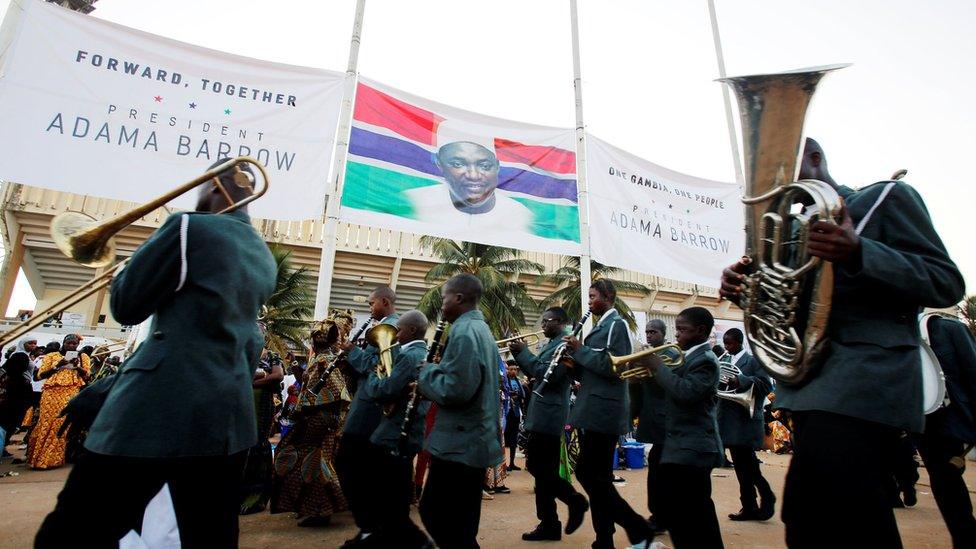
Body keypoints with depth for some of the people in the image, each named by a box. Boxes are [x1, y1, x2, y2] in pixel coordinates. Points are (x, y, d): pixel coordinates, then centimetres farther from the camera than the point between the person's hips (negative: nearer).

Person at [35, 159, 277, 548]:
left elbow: (125, 305, 0)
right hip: (230, 416, 7)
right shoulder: (264, 257, 14)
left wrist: (146, 253, 14)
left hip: (160, 408, -7)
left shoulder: (189, 228, -6)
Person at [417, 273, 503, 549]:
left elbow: (456, 389, -26)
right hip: (474, 440, 10)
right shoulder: (480, 328, 14)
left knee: (436, 516, 3)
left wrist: (426, 372, -9)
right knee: (460, 524, 18)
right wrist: (437, 370, 9)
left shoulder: (464, 331, -18)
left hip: (459, 443, -10)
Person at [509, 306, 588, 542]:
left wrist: (523, 352, -15)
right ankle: (549, 524, 23)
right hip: (540, 416, 10)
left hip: (548, 416, -10)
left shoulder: (565, 344, -14)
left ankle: (575, 501, 17)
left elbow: (548, 374, -23)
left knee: (543, 470, -4)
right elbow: (535, 373, 19)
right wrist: (519, 353, 5)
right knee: (539, 468, 13)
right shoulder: (550, 344, 16)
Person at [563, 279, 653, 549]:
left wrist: (580, 349, -13)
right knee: (597, 477, 12)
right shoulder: (601, 326, 18)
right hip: (594, 412, 9)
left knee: (588, 474, -7)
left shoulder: (616, 324, -9)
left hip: (603, 412, -9)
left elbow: (612, 366, -21)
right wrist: (575, 360, 3)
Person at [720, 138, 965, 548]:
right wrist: (746, 291, 0)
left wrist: (859, 253, -24)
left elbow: (947, 284, -7)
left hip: (864, 376, -7)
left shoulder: (885, 198, 4)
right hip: (810, 382, 7)